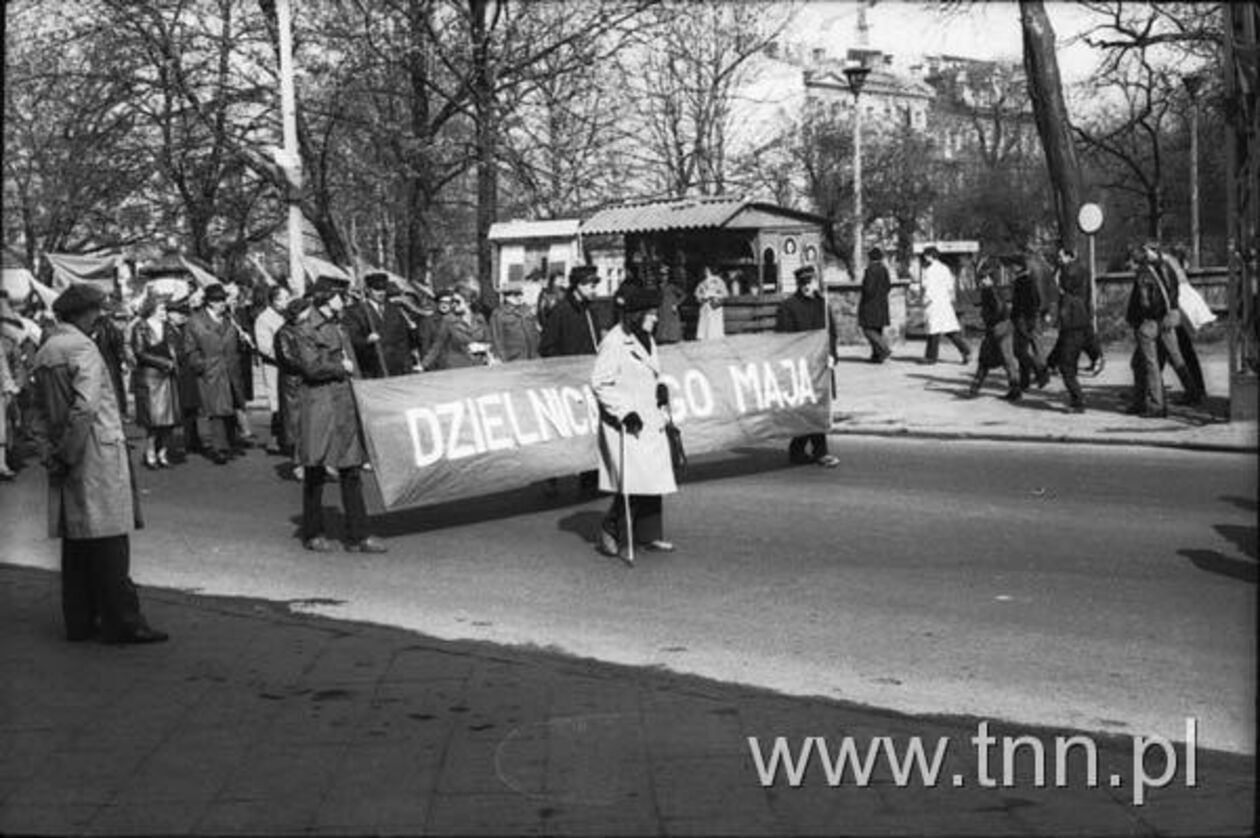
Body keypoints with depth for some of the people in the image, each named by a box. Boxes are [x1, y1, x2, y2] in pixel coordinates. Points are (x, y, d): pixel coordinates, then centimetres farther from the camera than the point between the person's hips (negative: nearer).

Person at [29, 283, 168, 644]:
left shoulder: (44, 352, 15)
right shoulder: (82, 348, -12)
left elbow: (40, 411, 14)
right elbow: (85, 407, -22)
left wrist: (50, 452, 8)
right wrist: (70, 451, -13)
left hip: (70, 462, 9)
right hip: (97, 455, -8)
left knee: (76, 540, 12)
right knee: (108, 537, -5)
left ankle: (80, 621, 16)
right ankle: (121, 622, -2)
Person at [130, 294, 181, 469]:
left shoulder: (167, 328, 16)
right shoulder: (140, 329, -2)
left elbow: (174, 351, 18)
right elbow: (140, 353, -8)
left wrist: (173, 360, -5)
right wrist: (163, 362, -10)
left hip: (168, 377, 6)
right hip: (148, 377, -5)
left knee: (169, 418, 0)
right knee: (153, 418, -8)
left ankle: (162, 453, 8)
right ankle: (150, 454, 1)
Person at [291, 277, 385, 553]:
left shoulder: (338, 328, 19)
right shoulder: (306, 331, -6)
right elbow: (313, 367, -17)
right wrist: (342, 368, -6)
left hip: (346, 407, 7)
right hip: (319, 408, -7)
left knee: (352, 472, 3)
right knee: (315, 473, 2)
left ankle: (357, 536, 5)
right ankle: (313, 534, 13)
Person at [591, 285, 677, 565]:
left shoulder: (646, 340, 13)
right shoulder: (614, 343, -15)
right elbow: (599, 384, -17)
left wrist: (660, 390, 10)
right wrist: (624, 412, -20)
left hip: (650, 420, 9)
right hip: (623, 424, -9)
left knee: (654, 478, 10)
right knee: (631, 482, -12)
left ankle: (649, 534, 21)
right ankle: (612, 532, 2)